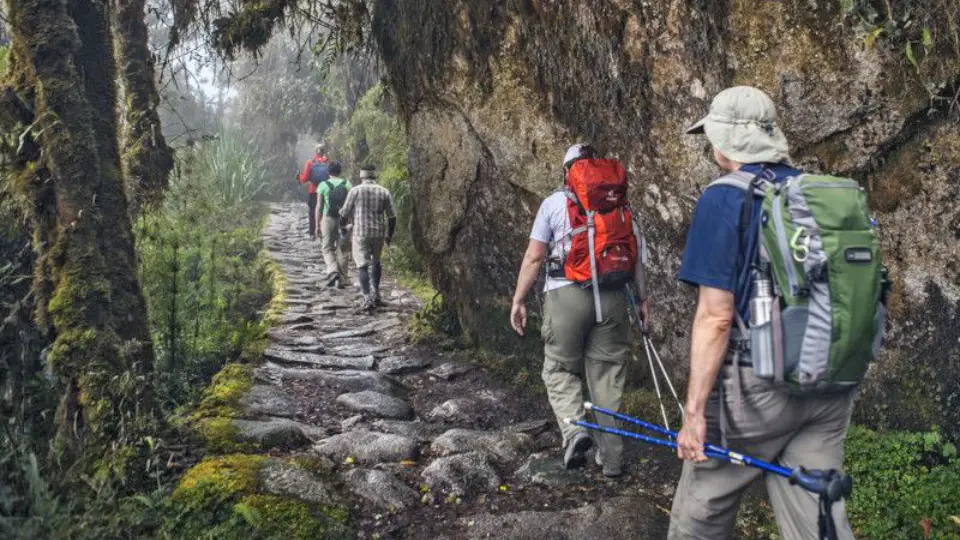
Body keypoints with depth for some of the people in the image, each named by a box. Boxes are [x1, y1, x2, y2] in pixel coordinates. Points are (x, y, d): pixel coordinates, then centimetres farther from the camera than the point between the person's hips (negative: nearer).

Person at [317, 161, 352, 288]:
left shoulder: (323, 185, -2)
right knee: (342, 250, 8)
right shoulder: (347, 184, 1)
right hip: (343, 220, 1)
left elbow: (319, 207, -3)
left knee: (328, 249, 10)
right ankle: (342, 280, 9)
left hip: (328, 219, -1)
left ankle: (333, 271, -14)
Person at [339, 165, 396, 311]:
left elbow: (345, 213, 2)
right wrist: (389, 235, 16)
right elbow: (392, 216, 4)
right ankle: (375, 294, 22)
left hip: (360, 233, -3)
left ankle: (368, 298, -9)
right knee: (376, 262, 22)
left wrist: (342, 227, 21)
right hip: (379, 232, 3)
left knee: (362, 265, 1)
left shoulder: (355, 191, -2)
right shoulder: (384, 192, 4)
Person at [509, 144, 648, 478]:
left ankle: (574, 429, -11)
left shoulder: (554, 203, 3)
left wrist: (518, 300, 5)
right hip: (612, 297, 3)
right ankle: (611, 458, 18)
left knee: (560, 369, 13)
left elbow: (533, 257, -1)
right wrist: (641, 298, 13)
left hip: (566, 294, -2)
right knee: (607, 375, 11)